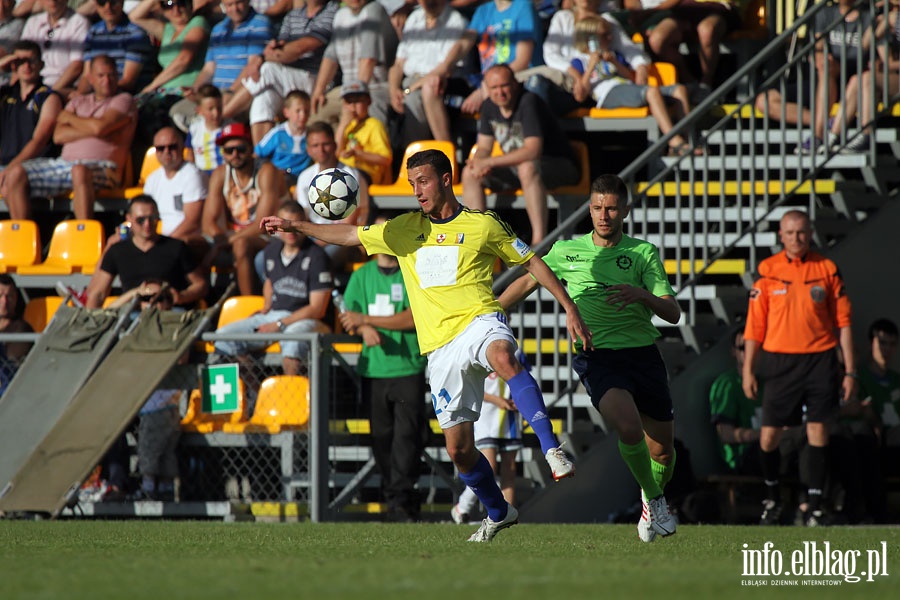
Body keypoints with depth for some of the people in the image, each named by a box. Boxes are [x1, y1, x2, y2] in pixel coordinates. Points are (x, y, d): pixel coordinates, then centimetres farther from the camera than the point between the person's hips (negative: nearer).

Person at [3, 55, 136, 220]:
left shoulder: (124, 100, 8)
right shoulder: (78, 102, 24)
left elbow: (99, 127, -11)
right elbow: (58, 136, 7)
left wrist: (70, 118, 6)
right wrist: (91, 130, -5)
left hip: (102, 168, -6)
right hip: (65, 162, 6)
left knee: (80, 171, -42)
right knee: (16, 173, -11)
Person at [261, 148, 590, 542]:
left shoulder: (483, 225, 5)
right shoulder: (405, 229, 15)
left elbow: (531, 263, 11)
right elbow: (349, 236, 19)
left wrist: (569, 309, 6)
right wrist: (295, 226, 6)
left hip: (479, 321, -4)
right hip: (440, 347, 4)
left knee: (503, 357, -42)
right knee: (458, 448, 2)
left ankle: (552, 450, -46)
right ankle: (498, 513, 26)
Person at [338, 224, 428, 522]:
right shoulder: (361, 276, 12)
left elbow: (414, 318, -8)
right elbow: (349, 319, 5)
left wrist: (367, 319, -10)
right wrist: (366, 329, -18)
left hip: (409, 367, -3)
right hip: (373, 369, 3)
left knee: (408, 435, -10)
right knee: (381, 436, 3)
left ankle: (401, 501, -10)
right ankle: (392, 494, 12)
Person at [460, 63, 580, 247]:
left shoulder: (528, 102, -21)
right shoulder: (490, 106, 1)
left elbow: (533, 150, -30)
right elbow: (483, 147, 7)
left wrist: (490, 162, -31)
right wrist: (479, 163, -19)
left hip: (559, 166, -8)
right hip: (516, 167, 8)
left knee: (528, 168, -40)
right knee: (469, 173, -9)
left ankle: (539, 239, -44)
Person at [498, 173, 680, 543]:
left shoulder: (644, 253, 2)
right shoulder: (567, 251, 6)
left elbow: (673, 313, -5)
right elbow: (528, 281, 22)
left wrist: (642, 294, -25)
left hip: (643, 356, 2)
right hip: (597, 358, -2)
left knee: (662, 449, 7)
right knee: (629, 428, -27)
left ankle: (655, 493, 41)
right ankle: (653, 500, -4)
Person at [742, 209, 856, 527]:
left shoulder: (827, 270, 2)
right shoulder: (767, 271, 2)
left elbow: (843, 322, 4)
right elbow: (755, 324, 5)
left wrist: (850, 370, 1)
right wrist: (748, 369, 0)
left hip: (820, 360, 0)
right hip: (780, 361, 0)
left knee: (818, 432, -3)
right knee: (769, 435, 0)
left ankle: (815, 506, 3)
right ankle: (772, 498, 21)